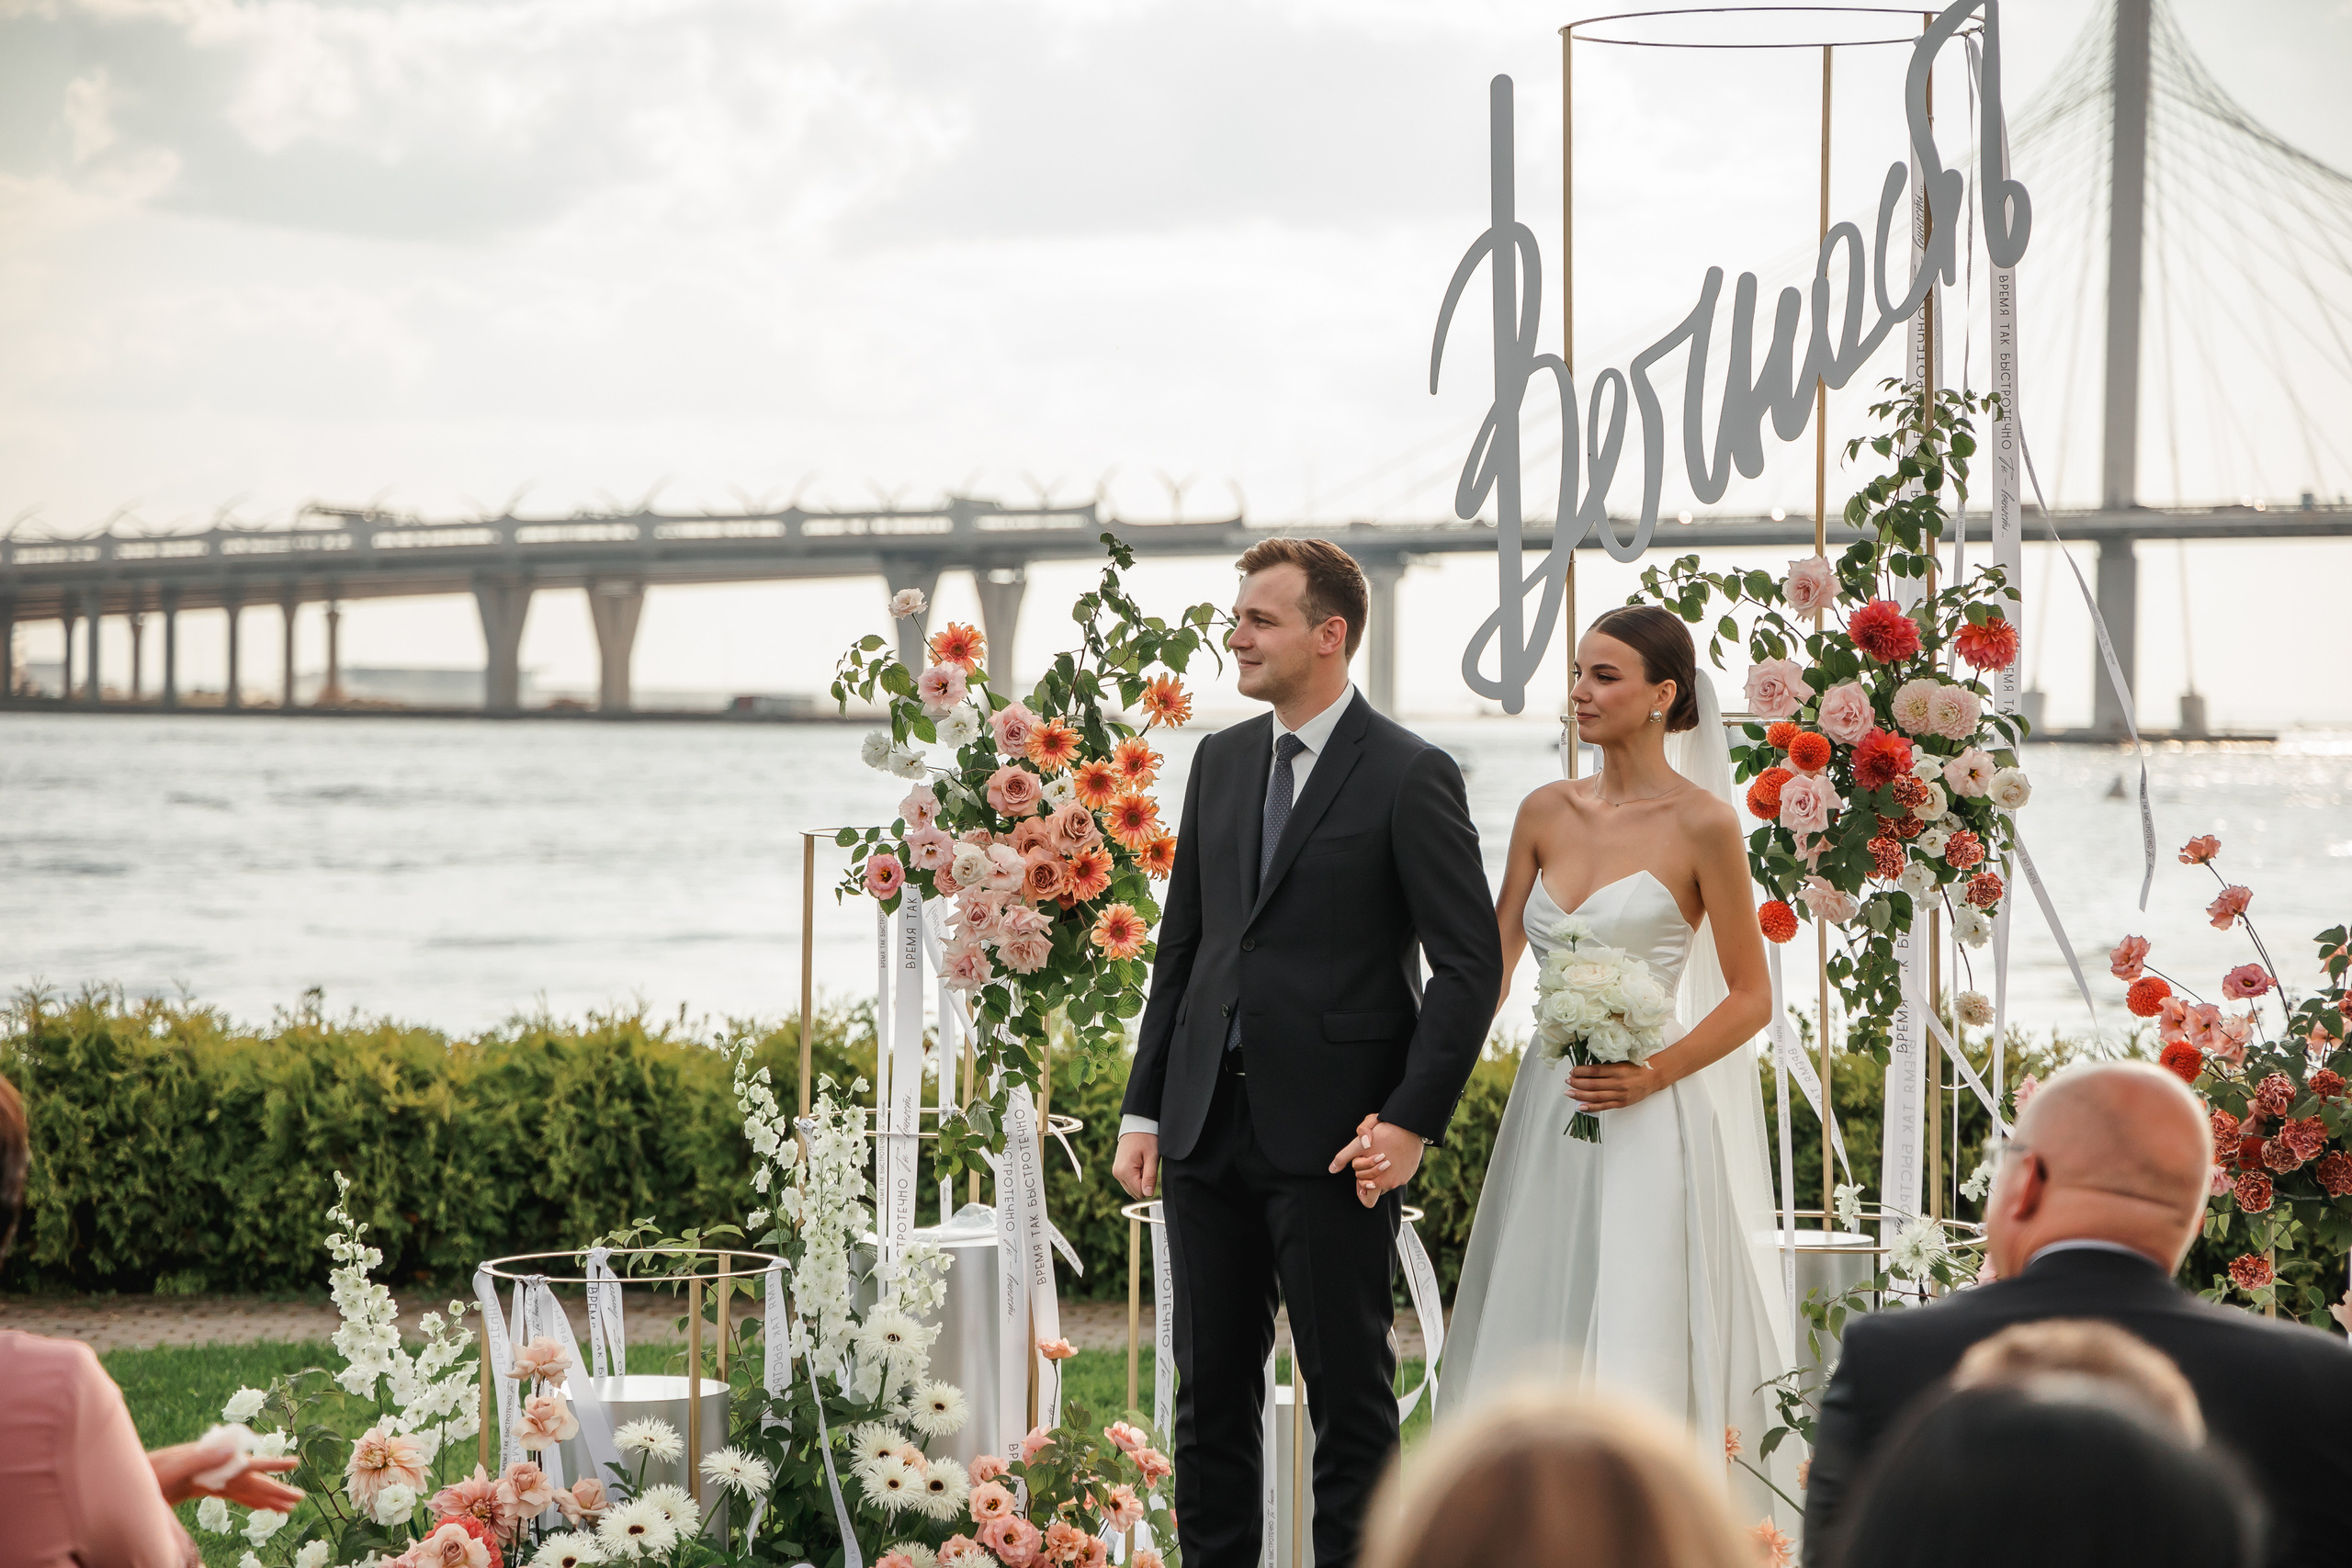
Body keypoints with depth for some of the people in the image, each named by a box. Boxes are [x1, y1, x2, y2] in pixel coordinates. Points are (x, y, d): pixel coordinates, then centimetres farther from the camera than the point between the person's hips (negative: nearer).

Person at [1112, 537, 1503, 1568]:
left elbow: (1471, 964, -9)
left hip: (1332, 1135, -6)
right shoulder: (1221, 761, 12)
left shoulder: (1410, 777, -7)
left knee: (1349, 1389, 2)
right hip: (1208, 1128, 6)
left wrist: (1411, 1122, -14)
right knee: (1210, 1386, 10)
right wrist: (1145, 1109, 10)